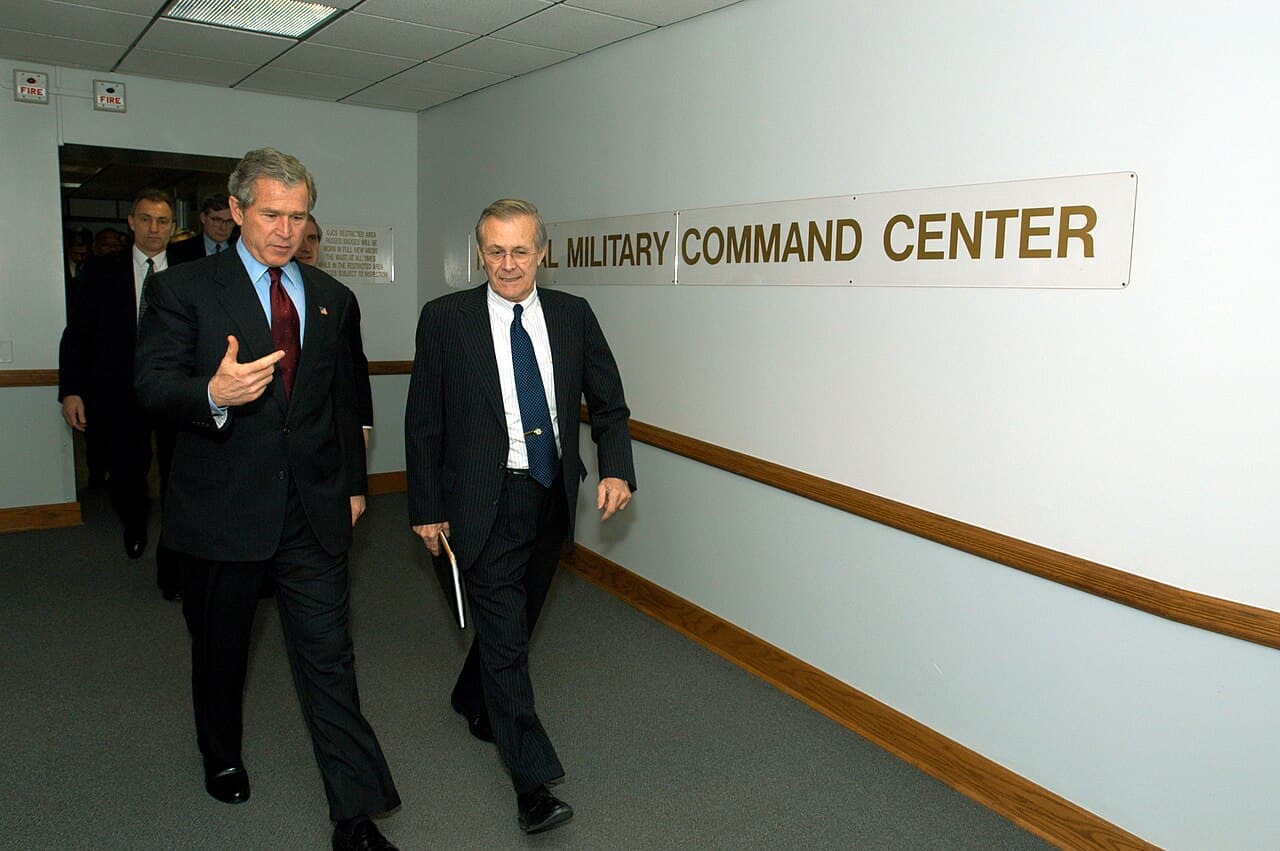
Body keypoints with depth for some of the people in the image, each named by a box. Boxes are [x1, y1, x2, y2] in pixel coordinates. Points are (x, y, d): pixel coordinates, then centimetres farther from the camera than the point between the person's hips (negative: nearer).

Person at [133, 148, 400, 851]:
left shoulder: (332, 298, 11)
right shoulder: (184, 288, -2)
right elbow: (152, 383, -12)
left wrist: (353, 483, 17)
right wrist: (212, 394, -34)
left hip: (314, 508, 2)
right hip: (222, 505, -1)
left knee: (328, 656, 0)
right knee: (220, 647, 18)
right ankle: (222, 755, 46)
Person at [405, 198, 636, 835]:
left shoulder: (573, 316, 1)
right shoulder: (445, 319, -6)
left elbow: (609, 405, 5)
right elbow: (423, 422, -3)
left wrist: (616, 470, -11)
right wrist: (426, 508, -3)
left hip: (552, 497, 4)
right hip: (486, 503, -4)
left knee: (514, 619, 21)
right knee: (505, 636, -5)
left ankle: (473, 700, 50)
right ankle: (533, 784, 4)